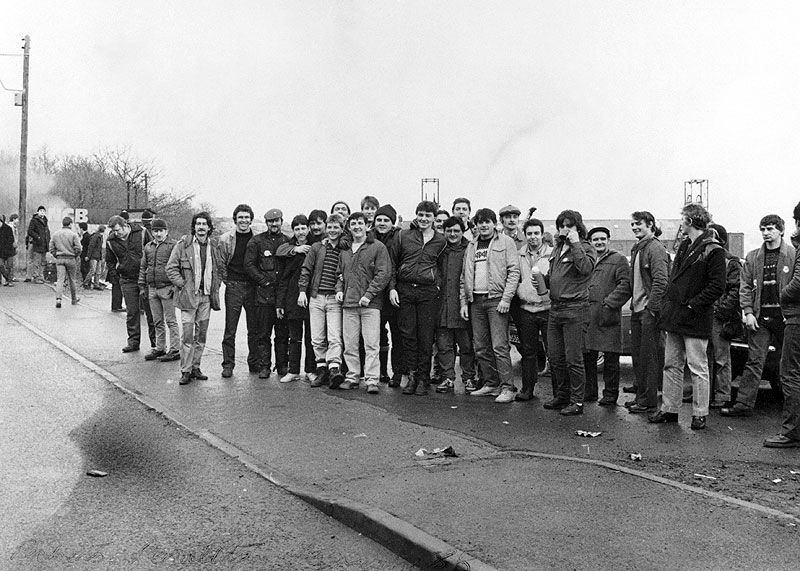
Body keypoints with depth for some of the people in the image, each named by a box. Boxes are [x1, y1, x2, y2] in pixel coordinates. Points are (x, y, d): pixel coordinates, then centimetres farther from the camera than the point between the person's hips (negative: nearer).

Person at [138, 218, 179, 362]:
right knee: (157, 322, 12)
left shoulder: (173, 245, -4)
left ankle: (175, 350, 2)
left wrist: (175, 285, -14)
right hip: (152, 289, 6)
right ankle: (160, 349, 21)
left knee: (170, 321, -3)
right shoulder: (148, 247, 15)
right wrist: (142, 286, 13)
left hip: (167, 287, -6)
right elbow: (143, 267, 19)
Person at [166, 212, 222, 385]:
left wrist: (215, 289, 7)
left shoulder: (214, 246, 8)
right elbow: (171, 268, -2)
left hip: (206, 297, 4)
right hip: (188, 296, -4)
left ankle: (195, 367, 20)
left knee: (201, 335, 9)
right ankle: (185, 371, 2)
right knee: (187, 335, -6)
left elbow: (219, 269, 17)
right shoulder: (183, 245, -4)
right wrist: (183, 285, -9)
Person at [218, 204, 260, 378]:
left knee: (254, 329, 7)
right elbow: (221, 263, 5)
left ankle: (255, 363, 18)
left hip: (253, 286, 2)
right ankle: (228, 364, 7)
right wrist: (226, 280, -1)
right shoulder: (225, 239, 1)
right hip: (233, 287, -1)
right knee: (230, 329, 0)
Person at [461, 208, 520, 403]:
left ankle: (507, 388, -5)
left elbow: (514, 271, -7)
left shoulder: (506, 242, 1)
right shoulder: (471, 246, 18)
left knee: (500, 346, -10)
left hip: (496, 299, -6)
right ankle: (490, 385, 18)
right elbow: (464, 277, 19)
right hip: (475, 300, 6)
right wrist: (463, 302, 11)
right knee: (481, 348, 8)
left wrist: (506, 299, -15)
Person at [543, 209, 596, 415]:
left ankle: (577, 401, 5)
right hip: (555, 307, 8)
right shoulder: (557, 248, 17)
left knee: (573, 358, -3)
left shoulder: (585, 248, -5)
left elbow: (586, 268, -26)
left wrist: (575, 243, -21)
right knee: (555, 358, 12)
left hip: (574, 309, -8)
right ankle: (561, 396, 26)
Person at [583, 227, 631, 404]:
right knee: (587, 357, 8)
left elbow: (625, 285, -6)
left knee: (610, 359, -1)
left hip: (608, 316, -5)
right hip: (586, 315, 5)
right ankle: (589, 392, 19)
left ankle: (610, 394, 8)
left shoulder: (618, 260, 4)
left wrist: (609, 304, -15)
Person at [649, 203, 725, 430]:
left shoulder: (713, 250, -11)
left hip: (695, 319, -8)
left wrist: (692, 305, -17)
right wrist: (668, 303, 10)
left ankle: (699, 414, 10)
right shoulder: (684, 246, 15)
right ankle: (669, 409, 21)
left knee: (697, 367, 0)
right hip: (675, 317, 8)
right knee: (671, 365, 12)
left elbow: (717, 287, -16)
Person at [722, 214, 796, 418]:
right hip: (759, 316, 2)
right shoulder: (753, 257, 9)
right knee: (754, 362, 1)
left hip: (784, 316, -2)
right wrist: (748, 312, -1)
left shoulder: (793, 255, -1)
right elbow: (745, 286, 9)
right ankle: (743, 404, 1)